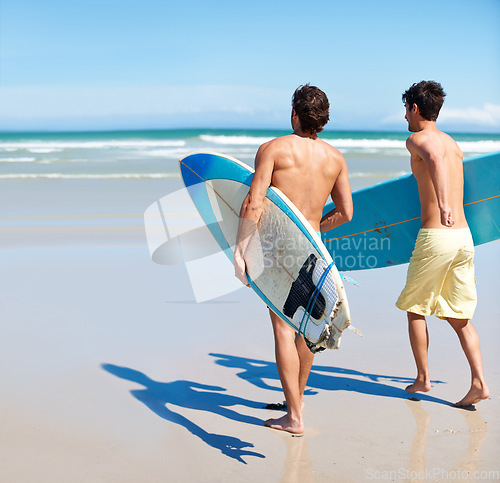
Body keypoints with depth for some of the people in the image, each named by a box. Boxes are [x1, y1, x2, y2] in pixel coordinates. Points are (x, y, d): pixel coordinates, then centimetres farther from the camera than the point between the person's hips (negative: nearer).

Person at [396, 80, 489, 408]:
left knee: (415, 308, 12)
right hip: (465, 236, 7)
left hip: (436, 236, -7)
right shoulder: (453, 143, 18)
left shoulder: (418, 139, -6)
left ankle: (423, 378, 18)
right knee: (459, 316, 10)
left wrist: (443, 204, -44)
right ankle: (479, 382, 0)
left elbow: (434, 159, -30)